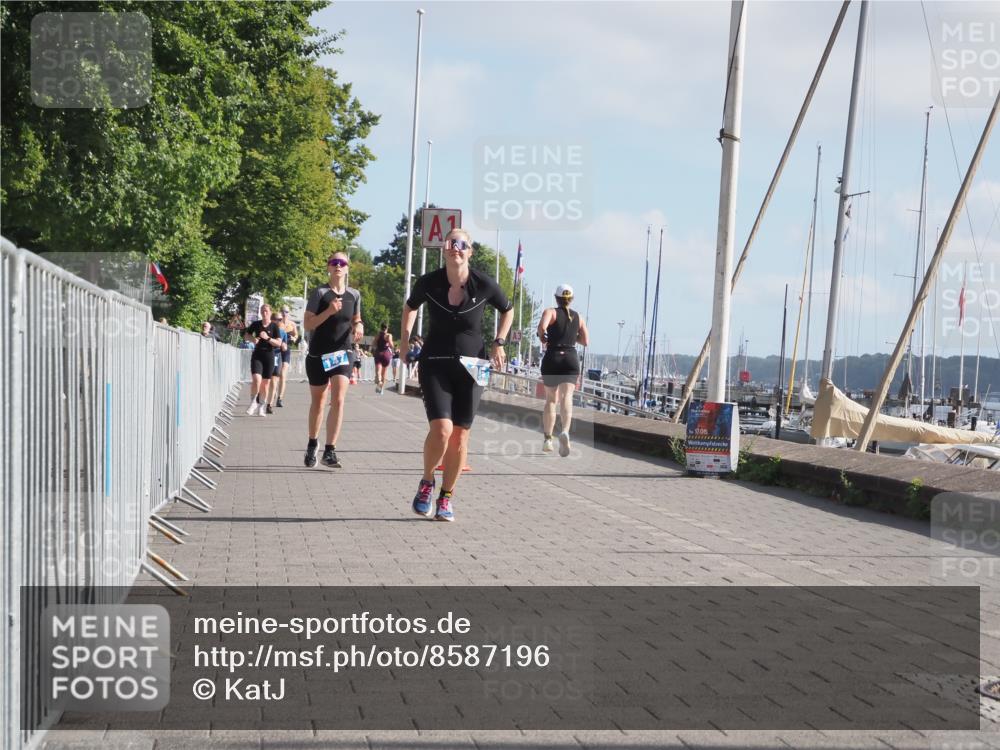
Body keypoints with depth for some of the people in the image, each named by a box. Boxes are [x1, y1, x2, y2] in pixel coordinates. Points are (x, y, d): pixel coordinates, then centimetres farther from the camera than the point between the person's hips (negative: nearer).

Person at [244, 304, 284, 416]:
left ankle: (261, 407, 18)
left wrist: (268, 338, -19)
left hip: (269, 356, 0)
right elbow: (246, 335, 18)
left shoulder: (274, 326, -1)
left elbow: (279, 343, -6)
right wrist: (253, 339, -3)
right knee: (256, 379, -18)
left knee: (265, 383, 6)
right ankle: (253, 403, 1)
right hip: (257, 355, 0)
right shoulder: (256, 324, 4)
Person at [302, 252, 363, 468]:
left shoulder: (354, 295, 4)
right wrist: (328, 311, -23)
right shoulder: (320, 293, -7)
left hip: (343, 353, 2)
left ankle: (330, 451, -14)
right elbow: (307, 324, -10)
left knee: (338, 400, -15)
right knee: (318, 402, 11)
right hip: (318, 355, -2)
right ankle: (312, 444, 33)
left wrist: (358, 326, -4)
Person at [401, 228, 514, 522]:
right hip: (435, 365, -1)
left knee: (460, 435, 2)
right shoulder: (428, 283, -7)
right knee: (441, 429, -18)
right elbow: (410, 307, 16)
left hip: (471, 366, 1)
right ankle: (426, 482, 9)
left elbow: (508, 310, 12)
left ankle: (446, 498, 18)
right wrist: (404, 339, 9)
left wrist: (499, 343, 1)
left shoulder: (484, 285, -9)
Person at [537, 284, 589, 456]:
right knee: (566, 397, -12)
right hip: (571, 358, 1)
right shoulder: (578, 317, 11)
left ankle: (547, 439, 15)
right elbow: (585, 341, 12)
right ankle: (565, 431, -38)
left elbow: (542, 326, -20)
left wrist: (542, 337, -1)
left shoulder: (551, 312, 0)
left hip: (552, 358, -1)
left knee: (551, 399, 13)